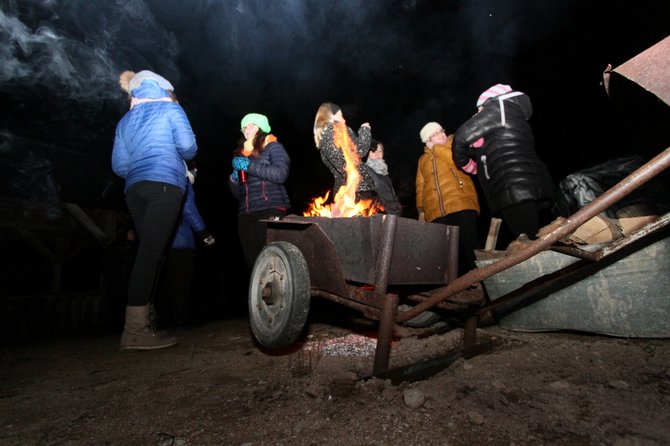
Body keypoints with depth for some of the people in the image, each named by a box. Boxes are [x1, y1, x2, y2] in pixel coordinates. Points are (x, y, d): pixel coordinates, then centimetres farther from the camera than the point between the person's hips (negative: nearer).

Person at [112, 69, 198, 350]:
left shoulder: (125, 121, 25)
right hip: (164, 186, -6)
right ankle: (135, 331, -17)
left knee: (149, 252, 8)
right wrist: (179, 157, 20)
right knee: (150, 253, -14)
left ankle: (141, 321, 6)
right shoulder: (170, 109, 11)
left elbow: (119, 165, 18)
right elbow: (188, 147, -2)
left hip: (135, 190, 6)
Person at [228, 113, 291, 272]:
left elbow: (281, 174, -12)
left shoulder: (273, 147, 9)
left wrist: (249, 165, -9)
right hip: (246, 214, 6)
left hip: (270, 210, -6)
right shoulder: (241, 153, 24)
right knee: (252, 262, 1)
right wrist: (235, 176, 4)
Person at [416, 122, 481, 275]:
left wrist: (436, 148, 2)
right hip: (436, 212, 2)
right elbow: (420, 186, 17)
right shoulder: (423, 159, 23)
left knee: (469, 246, -11)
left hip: (461, 205, -2)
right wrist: (421, 210, 7)